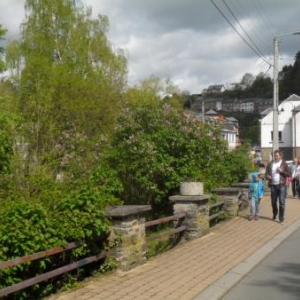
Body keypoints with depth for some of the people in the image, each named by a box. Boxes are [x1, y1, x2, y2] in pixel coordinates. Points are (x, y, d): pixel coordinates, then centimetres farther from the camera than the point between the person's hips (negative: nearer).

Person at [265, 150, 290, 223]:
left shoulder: (284, 164, 2)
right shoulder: (270, 164, 9)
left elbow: (288, 174, 1)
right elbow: (266, 173, 10)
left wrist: (281, 171, -14)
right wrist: (268, 176, -12)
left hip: (282, 185, -3)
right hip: (273, 185, 3)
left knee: (282, 202, -5)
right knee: (273, 202, 12)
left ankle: (281, 218, 0)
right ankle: (274, 215, 35)